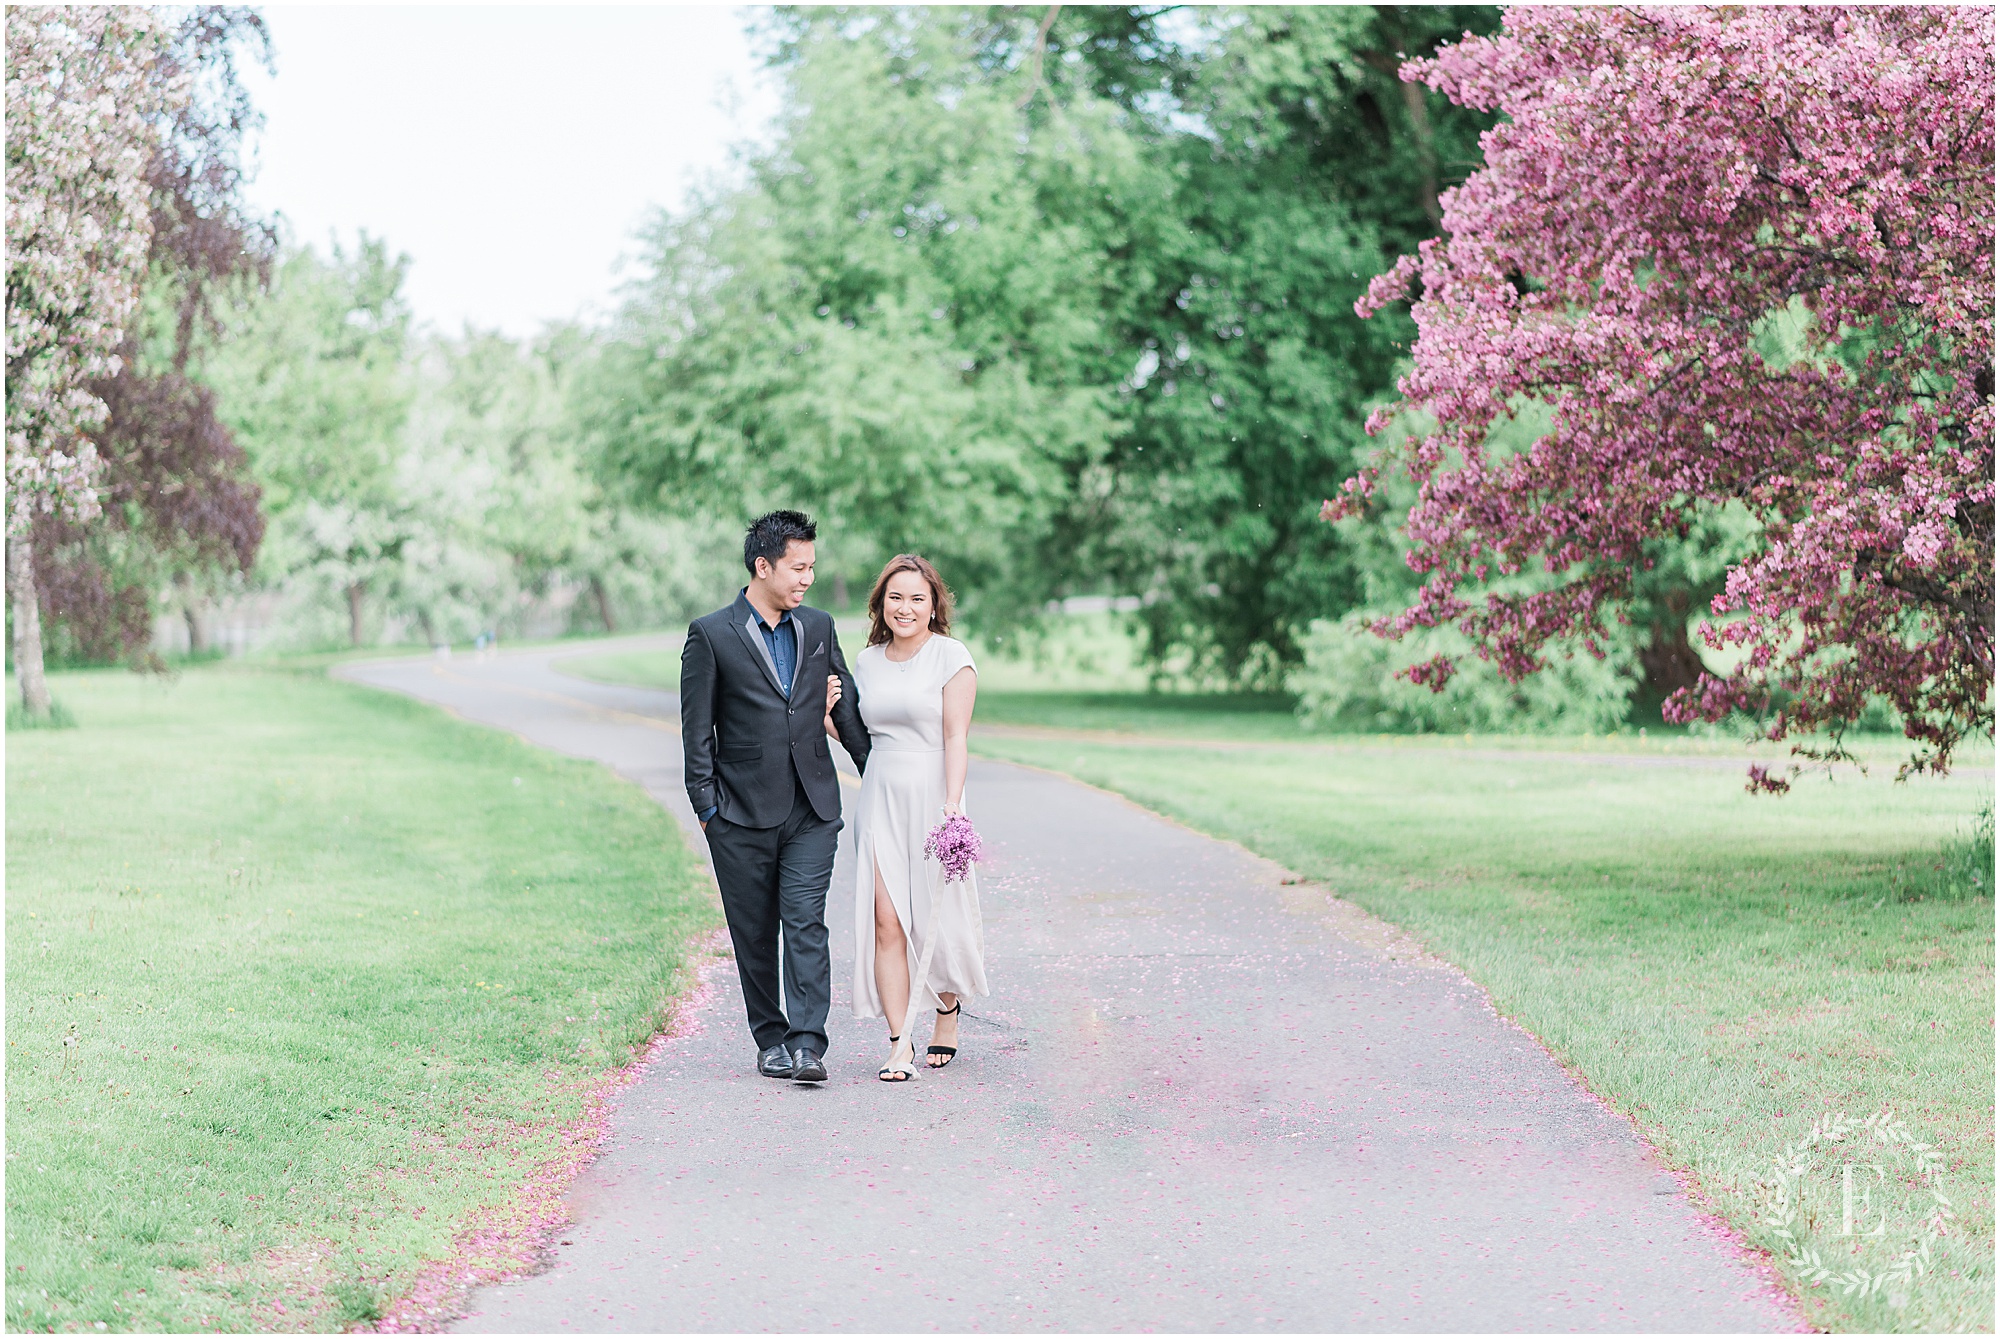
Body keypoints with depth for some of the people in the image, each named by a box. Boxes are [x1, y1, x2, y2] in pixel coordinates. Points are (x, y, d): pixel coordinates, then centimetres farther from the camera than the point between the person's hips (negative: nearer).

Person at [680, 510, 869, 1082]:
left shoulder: (819, 627, 10)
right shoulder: (711, 635, -2)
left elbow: (848, 707, 19)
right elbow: (697, 730, -2)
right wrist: (707, 806, -6)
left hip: (811, 810, 2)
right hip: (741, 815, -2)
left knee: (806, 924, -8)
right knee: (755, 933, 6)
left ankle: (807, 1045, -11)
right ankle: (771, 1040, 18)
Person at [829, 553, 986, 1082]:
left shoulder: (951, 656, -4)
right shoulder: (867, 661, 11)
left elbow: (955, 738, -9)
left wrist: (953, 804, -17)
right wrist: (829, 717, -1)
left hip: (931, 796, -4)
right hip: (880, 800, 4)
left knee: (939, 916, 5)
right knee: (885, 921, -5)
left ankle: (948, 1010, 32)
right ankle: (900, 1043, -4)